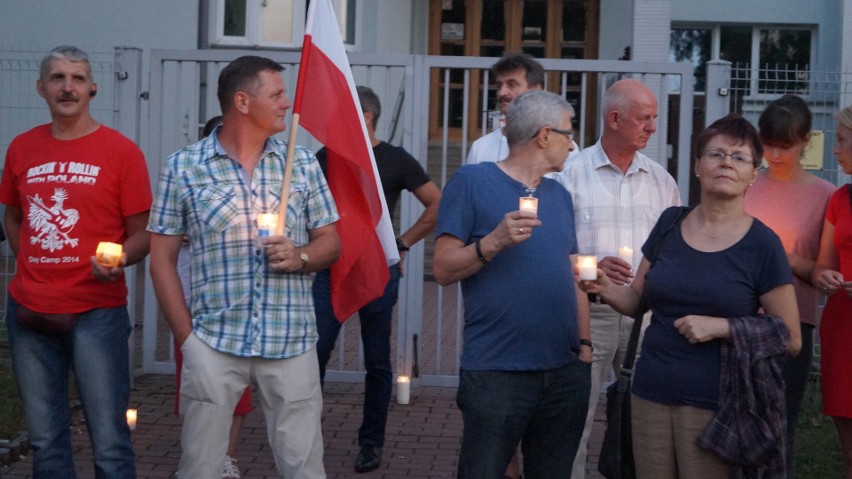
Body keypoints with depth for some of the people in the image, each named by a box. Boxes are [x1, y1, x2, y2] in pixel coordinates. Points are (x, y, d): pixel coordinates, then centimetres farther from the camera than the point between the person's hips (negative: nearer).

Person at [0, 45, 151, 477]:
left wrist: (119, 259, -21)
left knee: (109, 442, 0)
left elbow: (142, 234, -1)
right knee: (44, 439, 13)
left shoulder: (121, 151, -3)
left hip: (97, 313, -4)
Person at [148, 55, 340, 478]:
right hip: (214, 343, -1)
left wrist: (300, 257, -11)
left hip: (291, 342, 2)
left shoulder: (302, 163, 7)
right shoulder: (183, 167, 1)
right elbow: (162, 258, 3)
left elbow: (331, 243, 11)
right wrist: (186, 336, -3)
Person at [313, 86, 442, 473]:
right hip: (331, 268, 2)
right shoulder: (327, 157, 6)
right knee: (314, 353, -6)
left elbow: (437, 205, 2)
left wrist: (403, 242, -3)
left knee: (377, 362, 6)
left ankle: (371, 442, 18)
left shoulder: (396, 161, -2)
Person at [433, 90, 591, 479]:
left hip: (566, 371, 6)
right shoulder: (472, 182, -4)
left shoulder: (559, 196, 15)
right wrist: (493, 242, -21)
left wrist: (585, 342, 8)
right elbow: (443, 270, -7)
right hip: (495, 372, -6)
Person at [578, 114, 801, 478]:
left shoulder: (762, 244, -6)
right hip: (650, 394, 4)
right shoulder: (670, 223, 5)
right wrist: (605, 288, -7)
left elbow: (790, 339, -3)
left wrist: (721, 327, -15)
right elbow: (638, 299, 14)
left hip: (715, 404, -3)